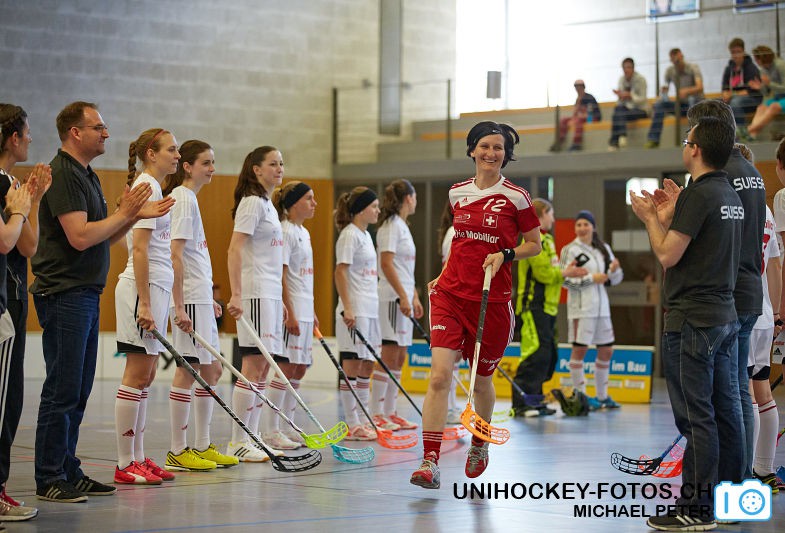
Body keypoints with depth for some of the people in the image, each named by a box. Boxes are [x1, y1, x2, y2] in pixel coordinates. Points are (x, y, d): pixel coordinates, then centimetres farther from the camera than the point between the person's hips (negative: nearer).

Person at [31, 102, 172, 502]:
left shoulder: (86, 175, 18)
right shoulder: (62, 174, -13)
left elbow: (103, 238, 21)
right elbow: (80, 236, -22)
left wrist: (136, 215, 7)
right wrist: (124, 213, -11)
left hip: (85, 295, 10)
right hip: (64, 294, -10)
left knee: (77, 392, 12)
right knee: (62, 391, -7)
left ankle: (68, 472, 18)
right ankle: (49, 480, -2)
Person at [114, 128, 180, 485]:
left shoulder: (152, 188, 18)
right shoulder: (147, 188, -12)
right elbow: (139, 249, -18)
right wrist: (145, 304, -22)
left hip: (155, 287, 10)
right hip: (144, 287, -10)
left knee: (145, 375, 11)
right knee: (137, 375, -8)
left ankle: (138, 458, 15)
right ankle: (125, 465, -5)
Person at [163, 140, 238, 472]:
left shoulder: (190, 198, 17)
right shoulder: (183, 198, -12)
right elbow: (175, 255, -19)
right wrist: (179, 306, -23)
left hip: (200, 298, 10)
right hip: (189, 299, -10)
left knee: (211, 370, 13)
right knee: (188, 370, -6)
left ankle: (202, 446, 19)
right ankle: (178, 452, -1)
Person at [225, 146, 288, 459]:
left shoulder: (267, 204, 20)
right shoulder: (253, 202, -9)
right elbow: (235, 249, -18)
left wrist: (279, 300, 23)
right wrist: (235, 294, -26)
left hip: (269, 296, 9)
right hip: (255, 295, -9)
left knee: (264, 368, 9)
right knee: (254, 366, -10)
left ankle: (251, 438, 13)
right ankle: (237, 443, -8)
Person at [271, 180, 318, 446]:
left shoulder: (304, 232, 17)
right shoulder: (285, 231, -12)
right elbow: (281, 276, -17)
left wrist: (311, 312, 20)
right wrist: (290, 313, -21)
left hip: (304, 311, 10)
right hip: (291, 311, -10)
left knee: (299, 369, 11)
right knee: (286, 367, -8)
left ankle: (287, 426, 17)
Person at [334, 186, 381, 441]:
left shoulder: (365, 235, 17)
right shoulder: (349, 234, -10)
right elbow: (341, 272, -16)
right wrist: (348, 309, -21)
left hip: (369, 310, 9)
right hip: (354, 312, -9)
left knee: (367, 365, 11)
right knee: (352, 365, -5)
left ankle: (362, 422, 16)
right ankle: (352, 425, -1)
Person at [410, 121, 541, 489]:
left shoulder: (515, 197, -2)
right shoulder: (457, 192, 9)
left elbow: (535, 245, 5)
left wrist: (505, 255, -12)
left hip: (493, 301, -2)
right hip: (451, 294, 2)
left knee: (481, 381, 11)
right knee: (439, 375, -13)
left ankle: (480, 444, 39)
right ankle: (430, 462, -15)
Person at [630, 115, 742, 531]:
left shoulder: (699, 193, -15)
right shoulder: (731, 194, 14)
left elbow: (668, 255, -15)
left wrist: (650, 217, 0)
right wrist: (672, 215, 20)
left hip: (692, 321, -10)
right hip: (724, 316, 10)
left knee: (696, 416, -7)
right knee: (723, 410, 12)